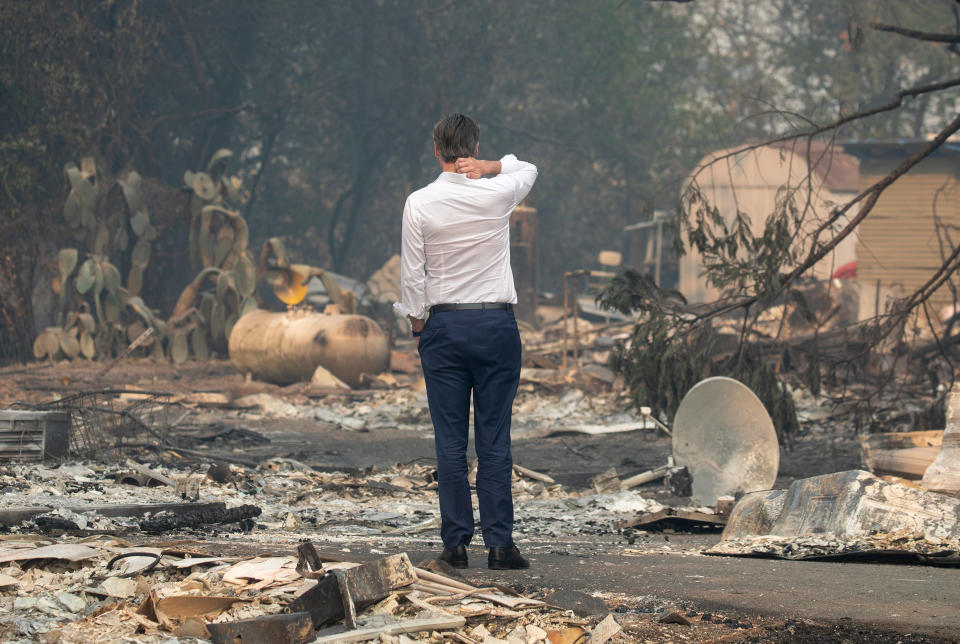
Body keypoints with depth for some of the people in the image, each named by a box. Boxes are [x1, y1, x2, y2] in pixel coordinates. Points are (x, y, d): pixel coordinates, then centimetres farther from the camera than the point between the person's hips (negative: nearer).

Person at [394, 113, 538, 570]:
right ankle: (500, 543, -4)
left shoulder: (419, 204, -5)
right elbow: (528, 169, 20)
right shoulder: (499, 194, -3)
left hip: (444, 326, 0)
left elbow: (412, 275, -2)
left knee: (450, 441, 3)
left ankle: (456, 543, 2)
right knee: (494, 440, 0)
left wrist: (417, 323, 12)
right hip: (497, 325, 0)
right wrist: (488, 167, 1)